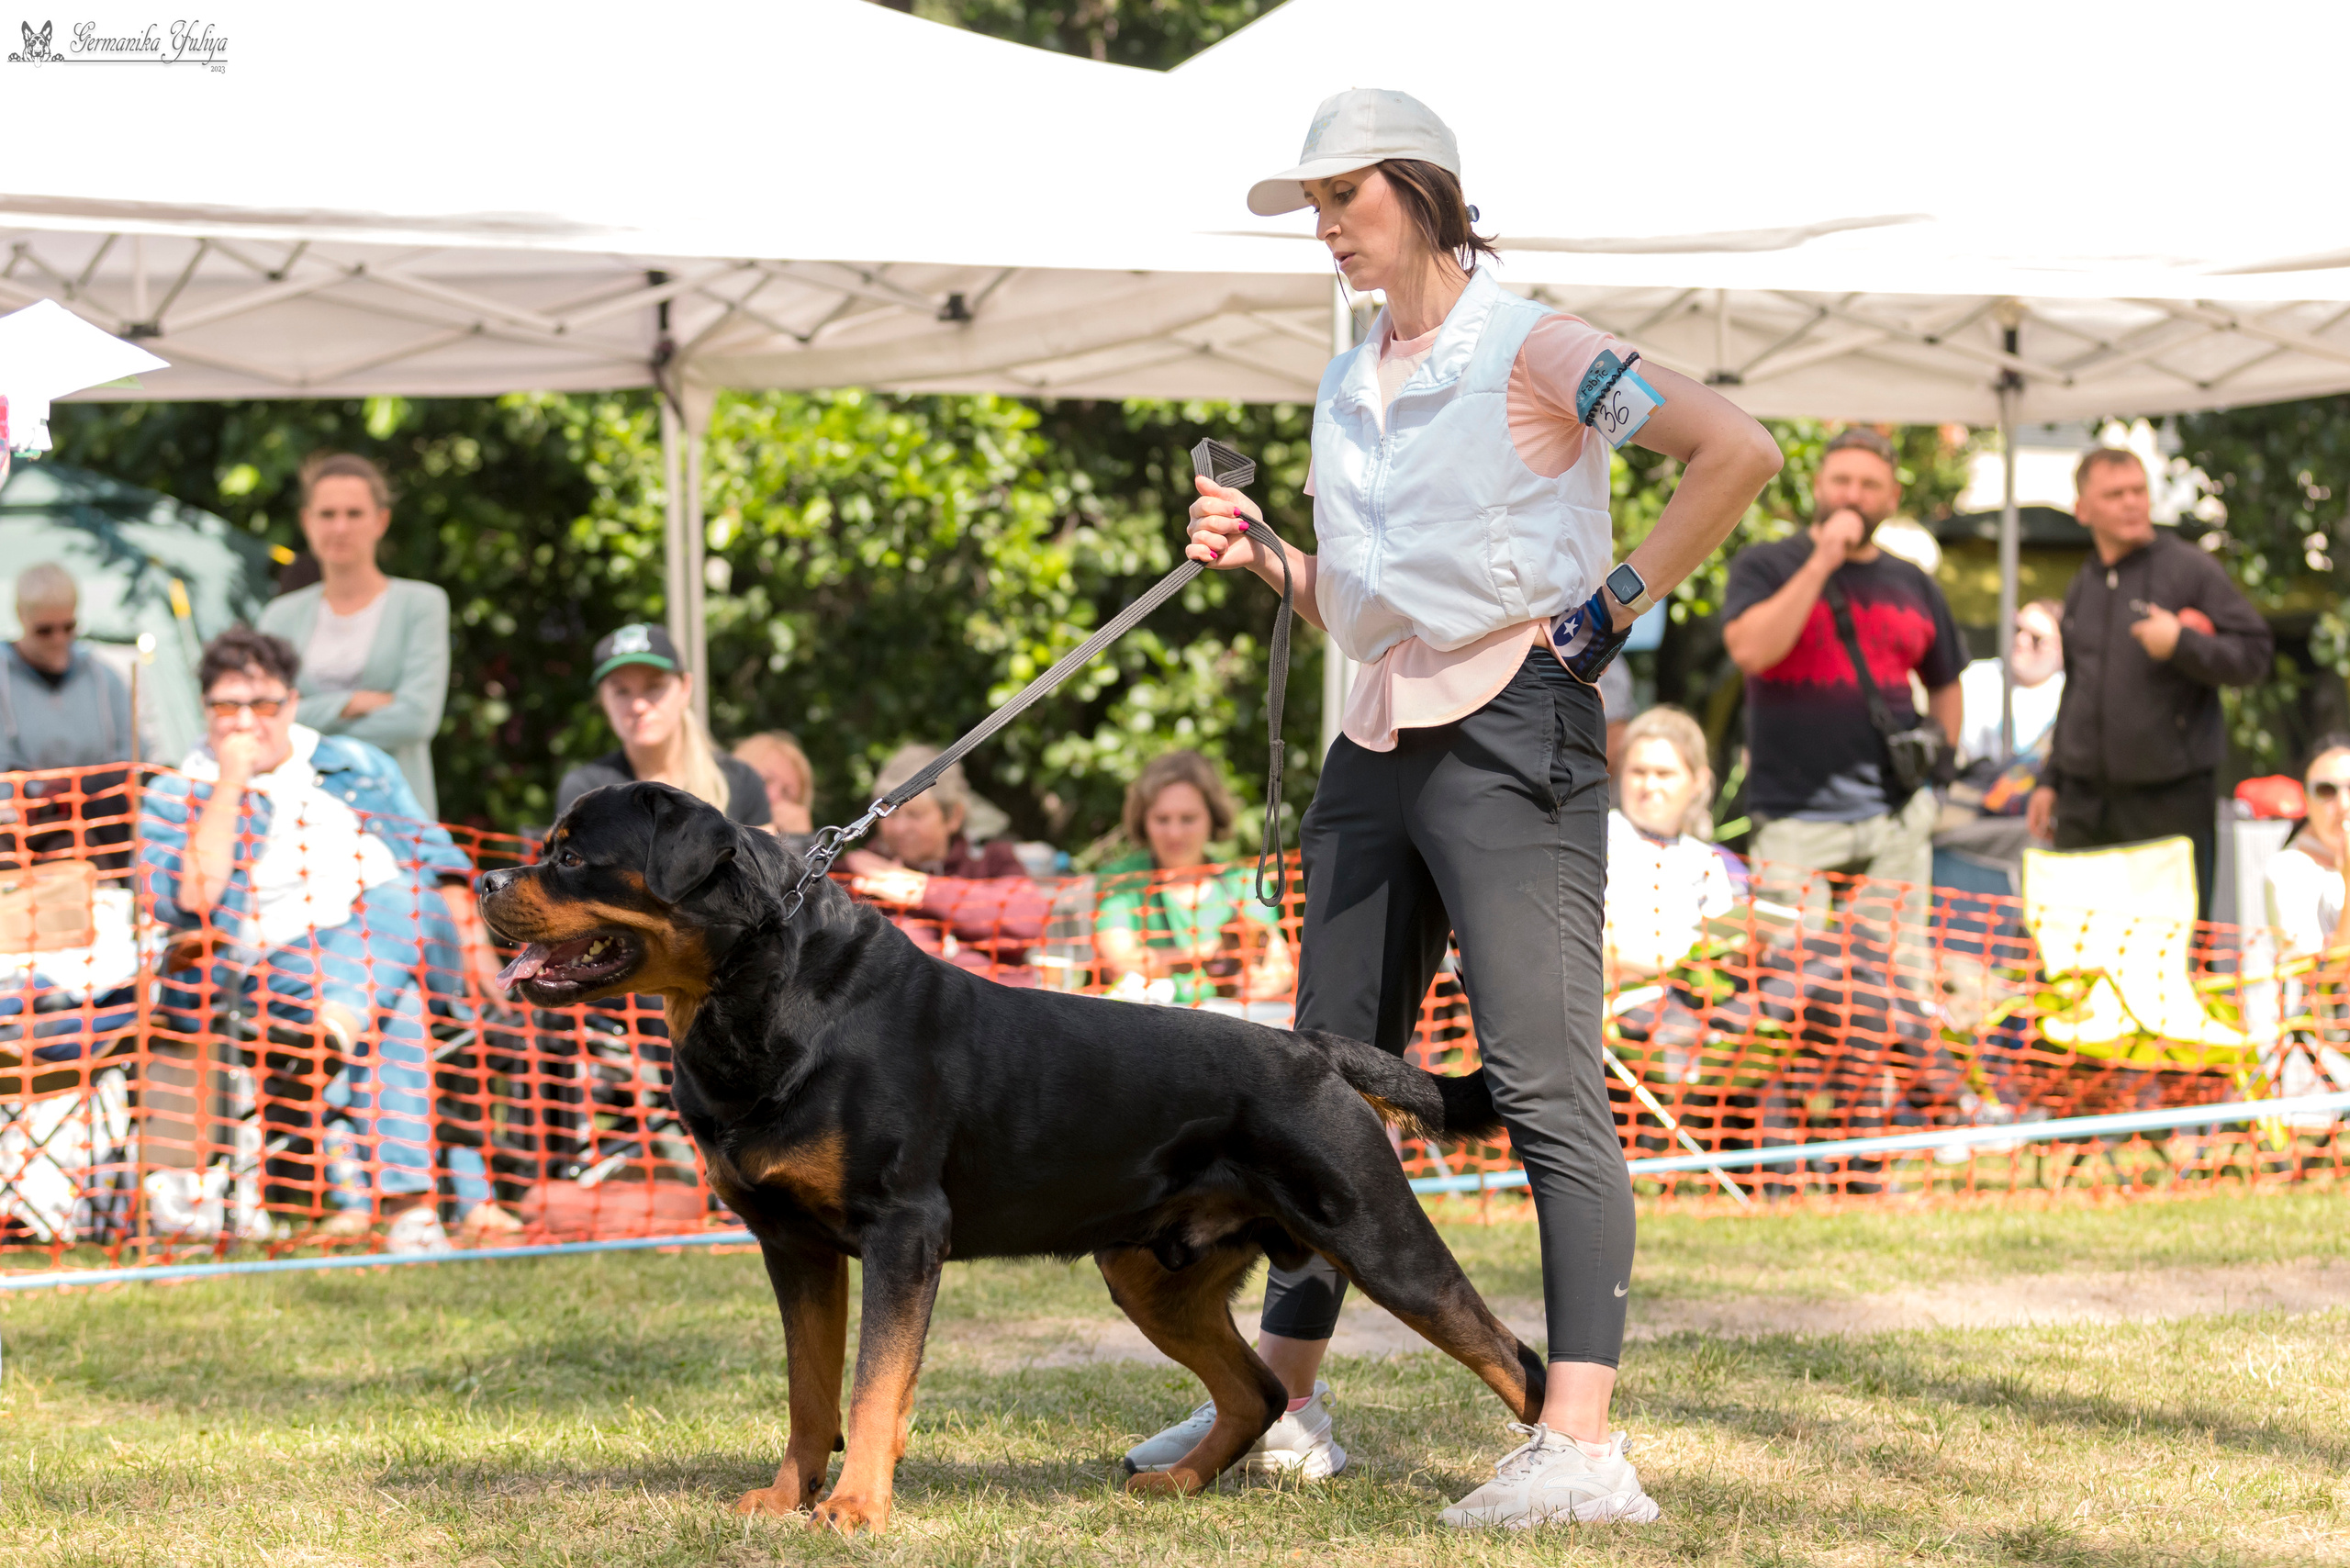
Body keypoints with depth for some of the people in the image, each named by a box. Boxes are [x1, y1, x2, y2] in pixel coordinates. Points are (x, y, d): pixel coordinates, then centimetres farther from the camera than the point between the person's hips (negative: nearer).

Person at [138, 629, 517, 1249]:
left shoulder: (357, 766, 19)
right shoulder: (176, 799, 9)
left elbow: (436, 857, 18)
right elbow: (190, 901, -9)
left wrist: (473, 940, 4)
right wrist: (228, 789, -10)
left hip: (411, 941, 3)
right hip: (283, 974, -3)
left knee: (395, 900, -33)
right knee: (393, 1011, -35)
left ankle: (334, 1032, -59)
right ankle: (410, 1199, -49)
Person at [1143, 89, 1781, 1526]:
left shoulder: (1530, 349, -6)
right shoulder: (1348, 386, 17)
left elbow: (1740, 450, -15)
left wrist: (1614, 605, -14)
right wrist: (1263, 557, 6)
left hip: (1514, 732, -8)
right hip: (1378, 745, 8)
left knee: (1543, 1080, -14)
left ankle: (1583, 1442, -20)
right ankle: (1288, 1396, 23)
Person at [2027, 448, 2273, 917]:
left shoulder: (2190, 569, -2)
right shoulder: (2081, 588, 17)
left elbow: (2254, 654, -6)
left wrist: (2182, 644, -20)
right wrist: (2050, 780, 24)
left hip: (2170, 801, -5)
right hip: (2086, 800, 5)